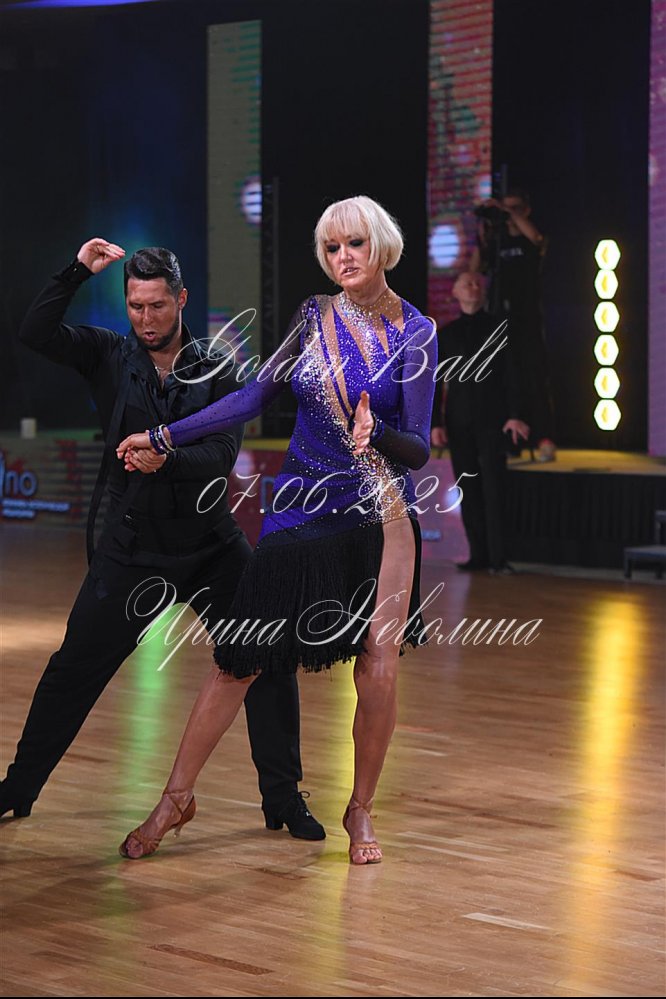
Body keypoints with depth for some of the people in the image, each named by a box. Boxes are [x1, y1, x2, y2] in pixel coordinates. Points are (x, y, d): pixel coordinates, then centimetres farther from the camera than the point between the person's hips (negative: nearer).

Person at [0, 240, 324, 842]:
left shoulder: (216, 371, 1)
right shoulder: (110, 356, 1)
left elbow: (223, 454, -11)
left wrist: (167, 457, -30)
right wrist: (78, 272, -19)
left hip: (211, 544, 1)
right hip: (131, 548, 0)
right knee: (75, 668, 3)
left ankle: (284, 798, 5)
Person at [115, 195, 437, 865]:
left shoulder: (414, 332, -4)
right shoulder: (314, 315, 3)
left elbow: (418, 448, -8)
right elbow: (255, 396, 11)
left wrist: (378, 437, -30)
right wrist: (164, 438, 12)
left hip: (379, 511, -1)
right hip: (300, 507, 2)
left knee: (378, 666, -8)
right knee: (241, 657, 0)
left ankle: (360, 809, 13)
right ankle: (176, 797, 13)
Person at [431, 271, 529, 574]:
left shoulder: (497, 327, 8)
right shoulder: (446, 334, 12)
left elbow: (509, 373, 2)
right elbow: (435, 382, 10)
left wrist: (514, 415, -8)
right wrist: (435, 423, 1)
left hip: (491, 418, -2)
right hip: (459, 421, 2)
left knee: (493, 487, -9)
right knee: (468, 489, 1)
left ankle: (498, 557, -11)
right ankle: (478, 554, 4)